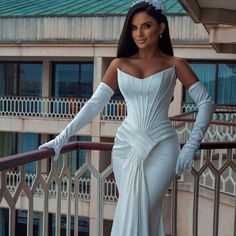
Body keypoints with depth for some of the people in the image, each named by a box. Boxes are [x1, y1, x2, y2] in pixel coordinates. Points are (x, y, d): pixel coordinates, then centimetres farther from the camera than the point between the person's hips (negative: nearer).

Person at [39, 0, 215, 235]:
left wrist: (190, 147, -8)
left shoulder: (174, 64, 3)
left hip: (161, 147, -3)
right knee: (129, 213, 5)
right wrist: (62, 137, -3)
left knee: (138, 215, -11)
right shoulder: (119, 64, 9)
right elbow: (94, 104, 5)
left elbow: (206, 103, 1)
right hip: (126, 146, 3)